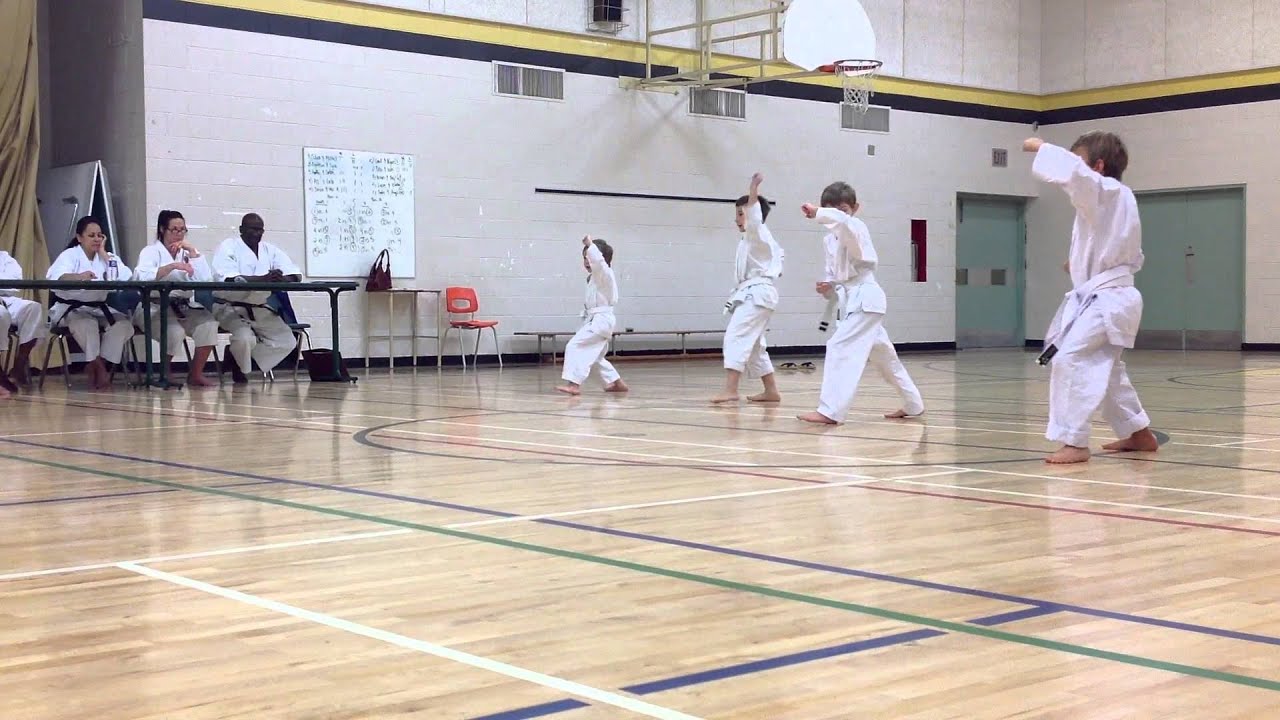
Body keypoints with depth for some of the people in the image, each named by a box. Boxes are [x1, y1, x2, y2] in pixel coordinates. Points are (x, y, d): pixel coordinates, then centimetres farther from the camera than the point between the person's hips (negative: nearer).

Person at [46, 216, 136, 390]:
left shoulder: (108, 257, 11)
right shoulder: (70, 255, -3)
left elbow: (127, 277, -10)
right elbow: (56, 277, -27)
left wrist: (103, 254, -5)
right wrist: (79, 276, -49)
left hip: (100, 309, 4)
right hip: (72, 309, -4)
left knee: (124, 323, -24)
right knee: (87, 324, -36)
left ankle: (95, 367, -17)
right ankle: (99, 368, -21)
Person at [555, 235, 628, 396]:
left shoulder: (604, 273, -12)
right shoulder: (595, 277, 18)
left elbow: (598, 260, -32)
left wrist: (590, 244, -24)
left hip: (601, 320, -11)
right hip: (595, 320, 11)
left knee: (575, 346, -21)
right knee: (593, 355, 21)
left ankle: (573, 384, -29)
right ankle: (617, 383, 30)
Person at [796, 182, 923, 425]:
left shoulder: (857, 228, -11)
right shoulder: (830, 240, 13)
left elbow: (843, 221, -36)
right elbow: (835, 273, 21)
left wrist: (816, 213, -32)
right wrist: (828, 286, 1)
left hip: (864, 298, -10)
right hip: (854, 300, 10)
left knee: (841, 347, -20)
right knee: (883, 355, 19)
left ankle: (830, 411, -23)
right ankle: (913, 404, 33)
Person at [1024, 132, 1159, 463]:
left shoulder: (1104, 192, -14)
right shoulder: (1119, 198, 16)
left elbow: (1072, 172, -35)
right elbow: (1133, 258, 24)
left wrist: (1041, 147, -19)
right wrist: (1086, 263, 16)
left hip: (1106, 299, -11)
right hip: (1111, 297, 11)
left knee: (1068, 359, -19)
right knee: (1105, 368, 22)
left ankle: (1074, 442, -20)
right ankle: (1139, 433, 34)